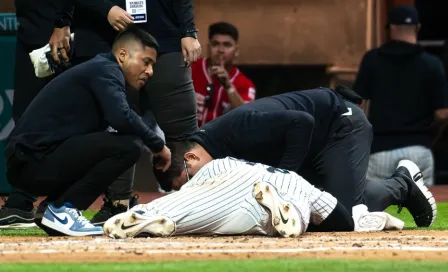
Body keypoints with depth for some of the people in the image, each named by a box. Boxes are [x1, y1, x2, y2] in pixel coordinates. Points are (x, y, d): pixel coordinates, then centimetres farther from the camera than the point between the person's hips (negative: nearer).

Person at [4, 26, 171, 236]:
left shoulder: (97, 70, 24)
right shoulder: (106, 70, -6)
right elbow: (121, 117, -23)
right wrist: (158, 146, -11)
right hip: (34, 161, -10)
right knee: (128, 146, -17)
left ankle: (51, 210, 13)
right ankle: (63, 209, -12)